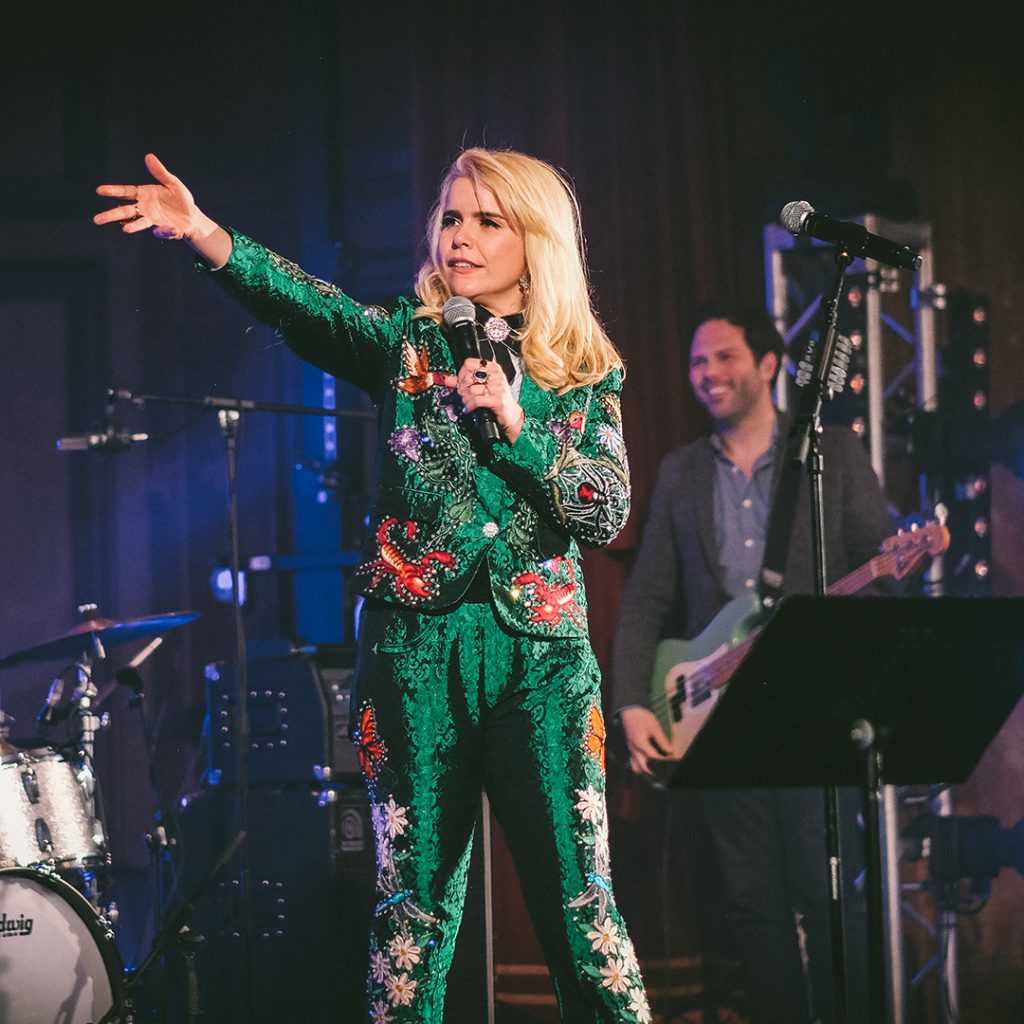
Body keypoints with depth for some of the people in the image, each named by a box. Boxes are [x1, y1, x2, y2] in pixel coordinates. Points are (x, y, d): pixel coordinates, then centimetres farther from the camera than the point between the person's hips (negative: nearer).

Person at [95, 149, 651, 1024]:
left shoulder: (588, 371, 9)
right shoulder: (407, 344, 6)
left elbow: (608, 514, 0)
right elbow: (305, 304, -14)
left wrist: (517, 426, -13)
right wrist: (203, 233, -32)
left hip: (542, 653, 0)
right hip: (418, 646, 0)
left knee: (578, 900, -2)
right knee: (415, 896, 3)